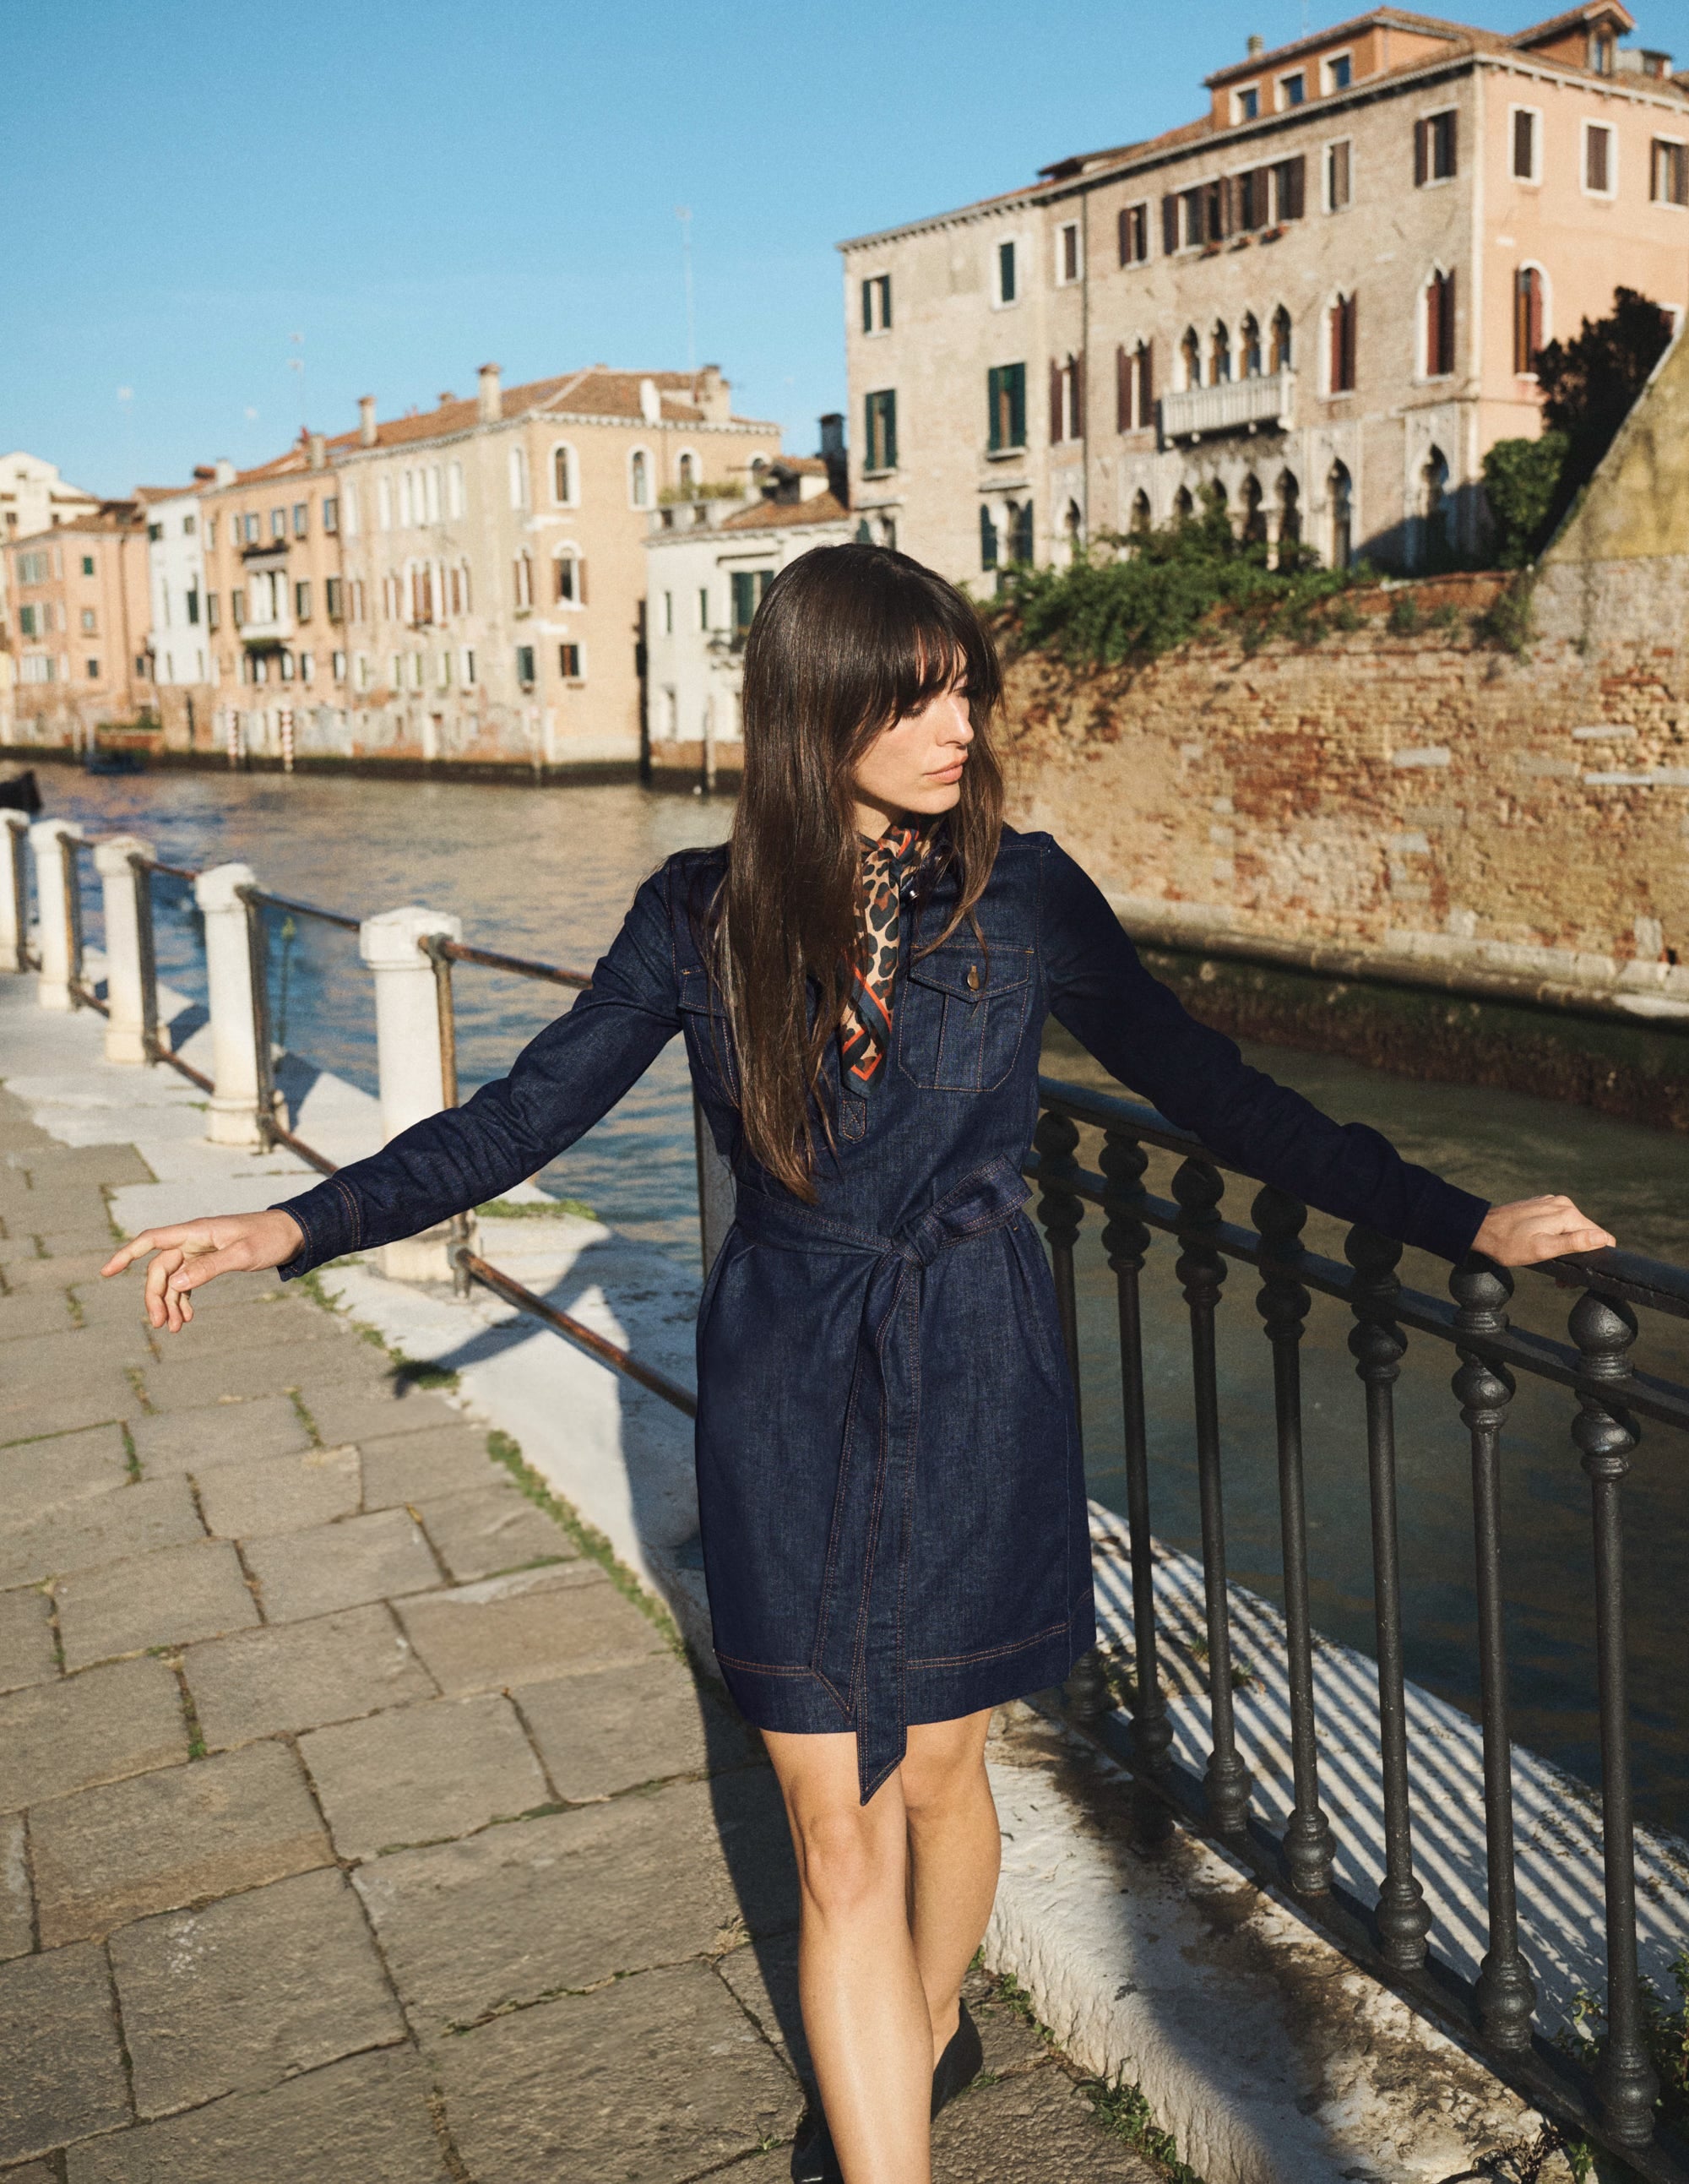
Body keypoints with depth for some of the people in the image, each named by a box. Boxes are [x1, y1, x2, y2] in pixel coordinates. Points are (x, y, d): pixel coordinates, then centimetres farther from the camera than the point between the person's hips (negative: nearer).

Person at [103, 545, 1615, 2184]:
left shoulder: (1022, 894, -7)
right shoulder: (702, 914, -6)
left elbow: (1209, 1092, -1)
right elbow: (525, 1113, -3)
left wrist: (1462, 1223, -4)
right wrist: (298, 1225, -15)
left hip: (972, 1386, 0)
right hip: (785, 1392, 0)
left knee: (935, 1770, 19)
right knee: (837, 1835, 4)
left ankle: (928, 2030, 50)